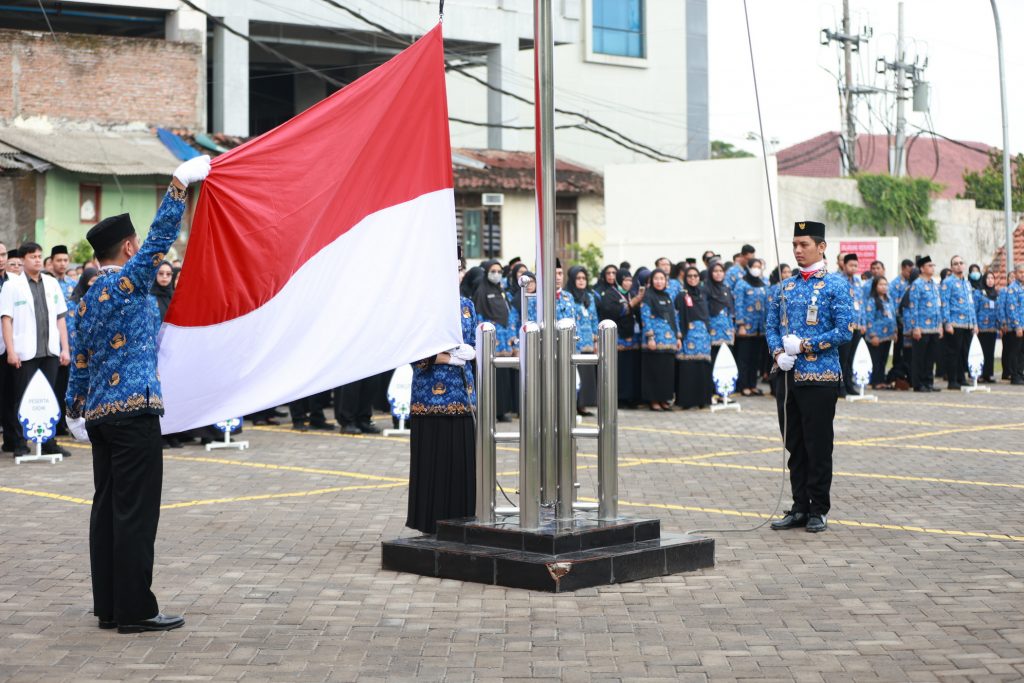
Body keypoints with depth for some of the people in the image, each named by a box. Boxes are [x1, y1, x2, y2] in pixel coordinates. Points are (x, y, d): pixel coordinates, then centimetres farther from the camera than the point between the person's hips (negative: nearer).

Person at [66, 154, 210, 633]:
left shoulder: (88, 298, 15)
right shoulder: (128, 282, -8)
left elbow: (80, 359, 20)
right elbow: (160, 238, -14)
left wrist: (74, 409, 28)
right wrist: (180, 185, -10)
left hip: (99, 411, 9)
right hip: (134, 409, -9)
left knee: (107, 509, 11)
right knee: (136, 513, -7)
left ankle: (108, 607, 16)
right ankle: (135, 610, -5)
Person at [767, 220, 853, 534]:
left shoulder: (835, 286, -3)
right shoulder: (786, 286, 13)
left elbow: (844, 331, -9)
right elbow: (772, 325, 15)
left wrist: (805, 345, -15)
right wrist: (778, 353, -4)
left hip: (820, 377, -5)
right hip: (787, 376, 5)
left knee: (818, 446, 0)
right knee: (795, 446, 9)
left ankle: (819, 511, 9)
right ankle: (800, 508, 17)